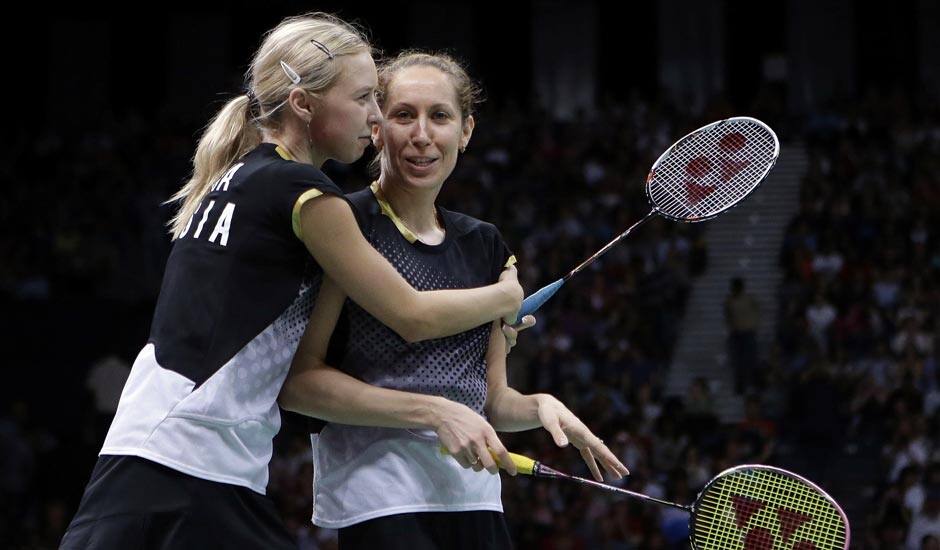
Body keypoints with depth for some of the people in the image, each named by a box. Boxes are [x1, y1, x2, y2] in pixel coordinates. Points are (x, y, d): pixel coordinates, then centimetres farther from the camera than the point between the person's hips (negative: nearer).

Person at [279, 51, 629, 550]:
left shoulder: (484, 245, 15)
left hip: (476, 503, 6)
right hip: (382, 503, -6)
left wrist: (539, 406, -3)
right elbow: (297, 381, -12)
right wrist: (433, 413, -17)